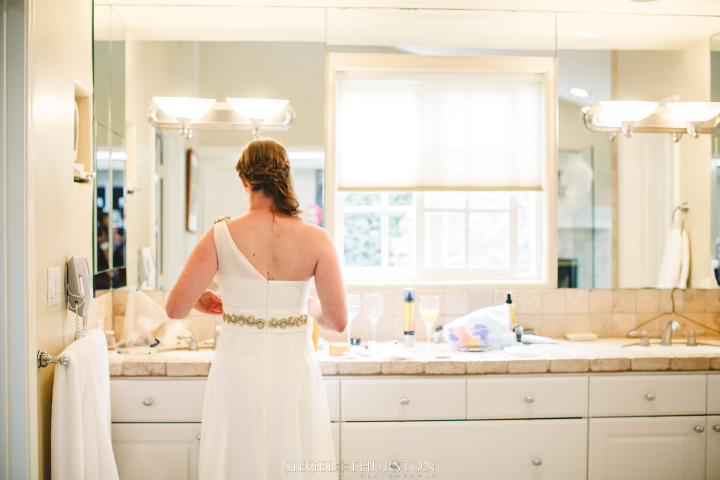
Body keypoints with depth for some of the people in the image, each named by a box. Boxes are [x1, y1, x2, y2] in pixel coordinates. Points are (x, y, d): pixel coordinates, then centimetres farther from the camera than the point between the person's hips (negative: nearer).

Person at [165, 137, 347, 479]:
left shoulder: (221, 236, -9)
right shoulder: (316, 240, -7)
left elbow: (175, 309, -8)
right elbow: (338, 322, -6)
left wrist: (203, 300, 14)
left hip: (238, 371, 0)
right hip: (293, 371, 0)